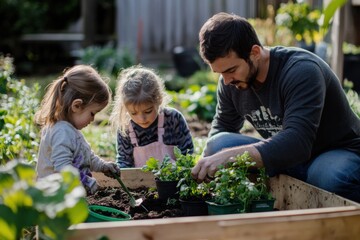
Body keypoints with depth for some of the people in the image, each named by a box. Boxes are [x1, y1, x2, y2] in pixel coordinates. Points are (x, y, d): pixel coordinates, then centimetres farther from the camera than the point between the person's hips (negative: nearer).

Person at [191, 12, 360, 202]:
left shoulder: (302, 70, -27)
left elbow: (298, 142, -39)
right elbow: (220, 130, 7)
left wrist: (229, 156, -48)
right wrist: (203, 167, -14)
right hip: (285, 157, 6)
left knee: (328, 179, -41)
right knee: (219, 144, -16)